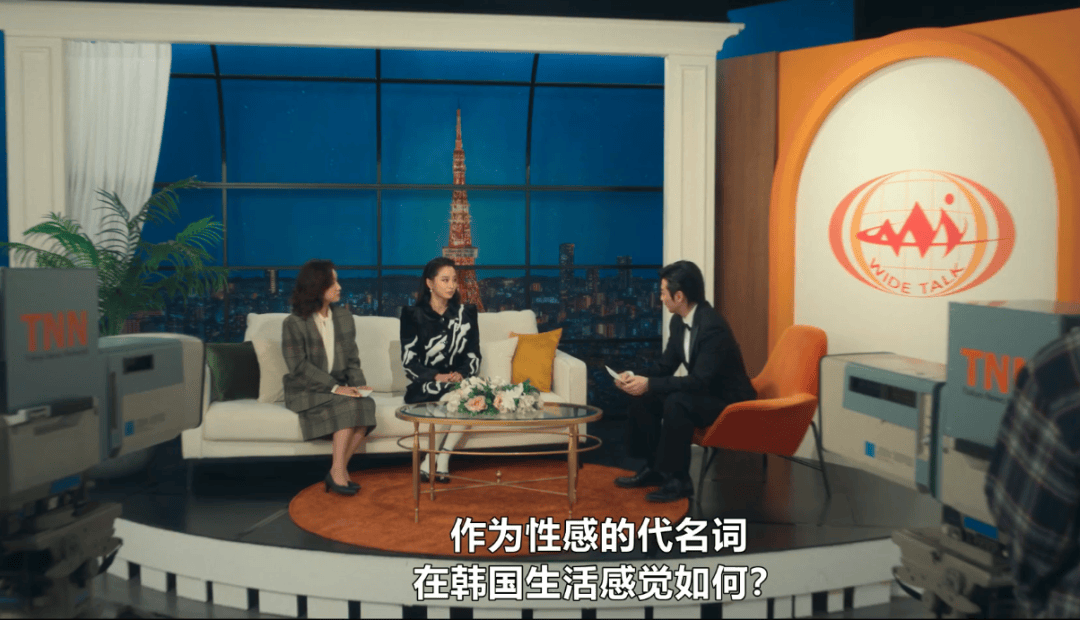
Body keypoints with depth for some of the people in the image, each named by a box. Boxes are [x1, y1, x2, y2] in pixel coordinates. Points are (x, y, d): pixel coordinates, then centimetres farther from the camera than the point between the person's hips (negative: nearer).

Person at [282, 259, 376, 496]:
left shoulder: (344, 317, 12)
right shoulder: (294, 323, -5)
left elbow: (352, 359, 12)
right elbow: (299, 367, -13)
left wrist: (358, 384, -7)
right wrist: (334, 387, -22)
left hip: (338, 387, 5)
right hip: (305, 391, -5)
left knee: (366, 403, -26)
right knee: (347, 405, -31)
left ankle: (339, 470, -18)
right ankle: (338, 472, -24)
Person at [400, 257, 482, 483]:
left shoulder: (466, 313, 12)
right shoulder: (413, 314, 5)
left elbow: (474, 356, 8)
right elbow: (408, 360, -3)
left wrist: (461, 374, -14)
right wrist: (437, 377, -18)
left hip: (459, 381, 2)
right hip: (424, 387, -2)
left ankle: (433, 461, -24)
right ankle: (441, 462, -21)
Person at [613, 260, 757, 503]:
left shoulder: (712, 326, -28)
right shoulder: (679, 321, 0)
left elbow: (699, 382, -33)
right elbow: (665, 367, 6)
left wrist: (649, 384, -34)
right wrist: (637, 379, -13)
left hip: (729, 401, -9)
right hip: (704, 393, 9)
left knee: (676, 402, -33)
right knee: (642, 397, -3)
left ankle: (678, 479, -20)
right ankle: (654, 468, 7)